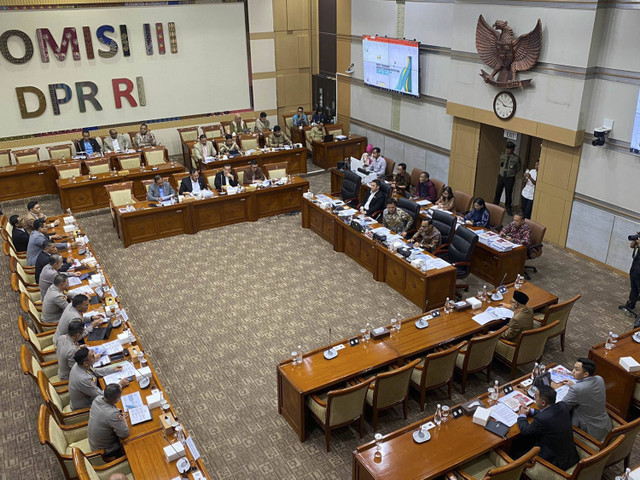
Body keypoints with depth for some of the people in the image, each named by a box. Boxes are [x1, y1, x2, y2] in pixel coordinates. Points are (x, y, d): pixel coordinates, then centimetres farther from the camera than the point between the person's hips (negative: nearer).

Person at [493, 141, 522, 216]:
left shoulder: (516, 158, -10)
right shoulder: (502, 156, -1)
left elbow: (519, 167, 6)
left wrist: (512, 173, 6)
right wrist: (501, 171, 10)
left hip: (510, 179, -3)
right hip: (501, 177, 3)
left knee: (508, 194, 4)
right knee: (498, 192, 11)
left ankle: (508, 208, 18)